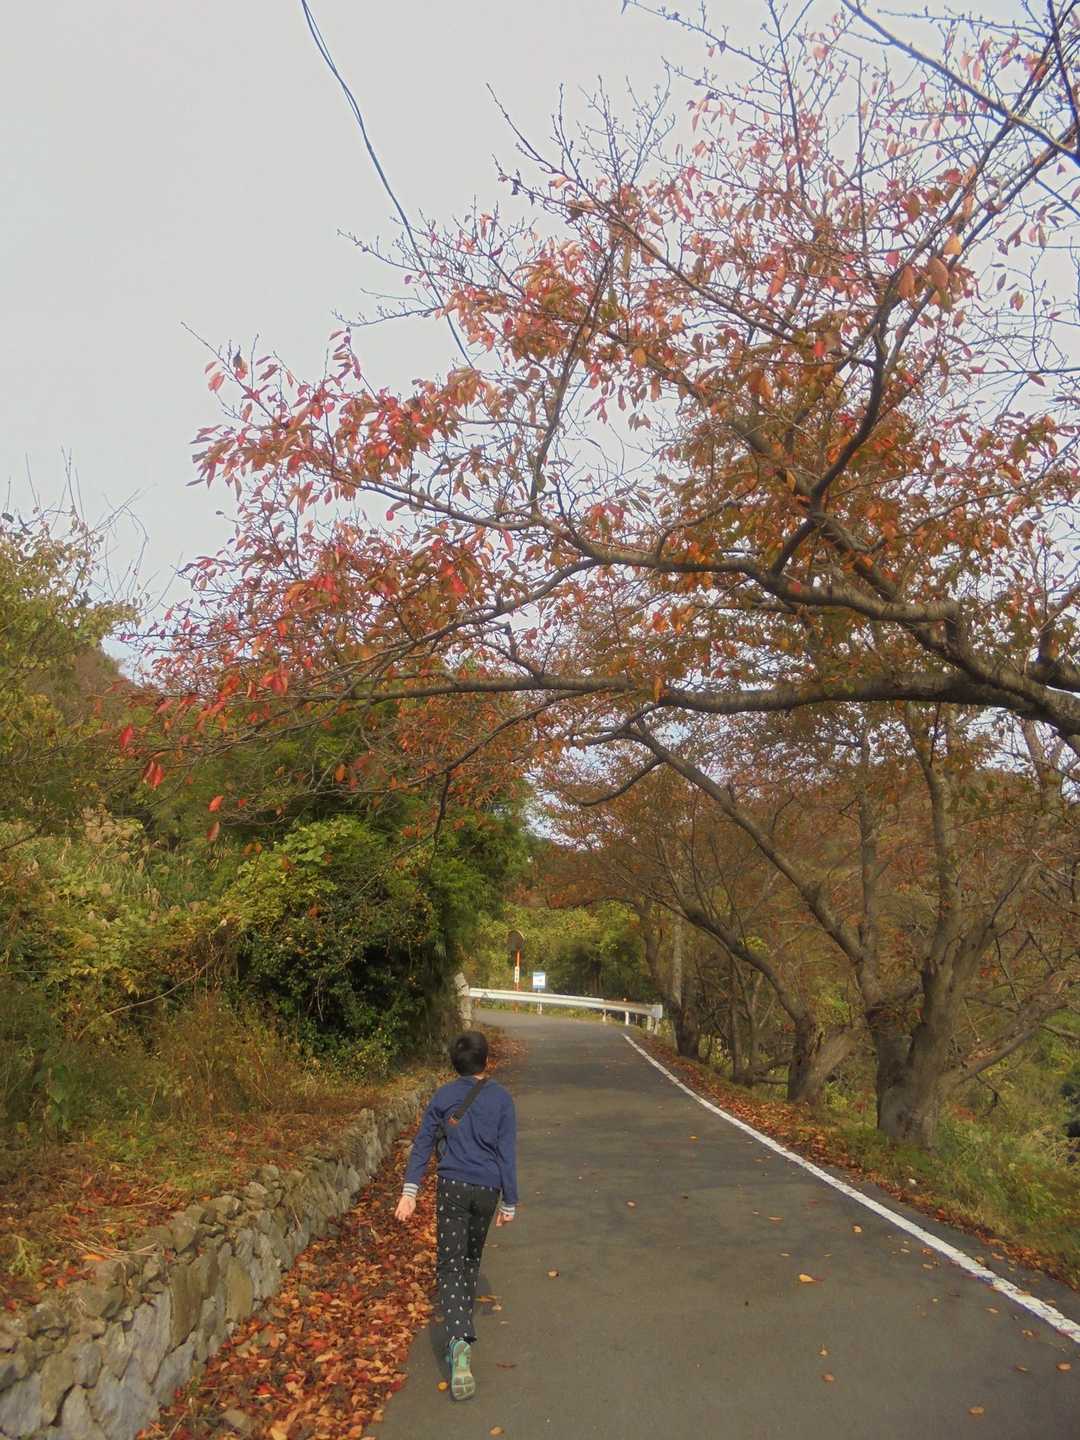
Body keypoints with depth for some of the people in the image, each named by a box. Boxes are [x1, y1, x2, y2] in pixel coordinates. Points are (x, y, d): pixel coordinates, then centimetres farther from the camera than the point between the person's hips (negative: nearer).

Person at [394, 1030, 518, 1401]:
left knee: (450, 1265, -3)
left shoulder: (442, 1096, 2)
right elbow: (507, 1153, -2)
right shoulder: (501, 1099, -1)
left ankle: (459, 1340, -22)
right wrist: (509, 1202, 3)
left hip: (451, 1186, -1)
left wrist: (409, 1190, 1)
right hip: (487, 1190, 1)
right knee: (471, 1259, 21)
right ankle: (462, 1325, 30)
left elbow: (422, 1143, 0)